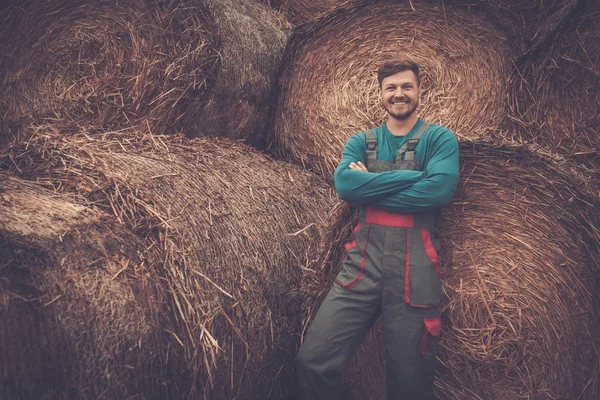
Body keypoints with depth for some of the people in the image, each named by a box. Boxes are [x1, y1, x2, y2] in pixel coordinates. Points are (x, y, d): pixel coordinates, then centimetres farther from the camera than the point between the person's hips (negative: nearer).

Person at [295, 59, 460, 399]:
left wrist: (369, 186, -7)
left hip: (415, 269, -2)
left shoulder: (440, 139, 6)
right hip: (363, 262, 2)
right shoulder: (361, 142, 14)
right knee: (313, 361, -7)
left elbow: (439, 189, -13)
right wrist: (413, 175, -10)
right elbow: (344, 184, -6)